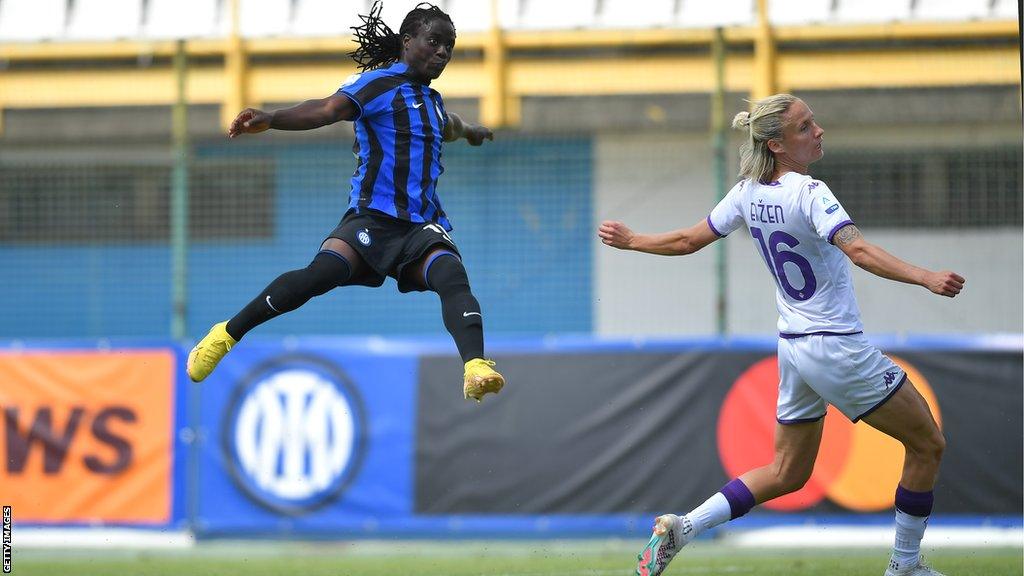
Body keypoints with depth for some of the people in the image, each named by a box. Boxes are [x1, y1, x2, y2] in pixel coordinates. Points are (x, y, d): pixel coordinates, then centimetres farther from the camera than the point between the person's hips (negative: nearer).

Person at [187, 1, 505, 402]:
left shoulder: (431, 99, 24)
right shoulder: (379, 82, -1)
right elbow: (328, 110, -20)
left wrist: (470, 132, 74)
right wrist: (270, 120, -38)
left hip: (423, 226, 6)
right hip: (373, 216, -6)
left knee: (453, 279, -25)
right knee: (322, 273, -28)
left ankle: (476, 368, -46)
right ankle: (227, 335, -12)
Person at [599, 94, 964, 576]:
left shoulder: (747, 193, 1)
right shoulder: (809, 194, -20)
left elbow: (688, 241, 11)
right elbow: (859, 251, -34)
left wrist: (631, 241, 29)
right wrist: (925, 278, -44)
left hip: (792, 348, 8)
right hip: (838, 349, -8)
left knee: (787, 473, 19)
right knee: (927, 445, 8)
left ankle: (681, 528, 7)